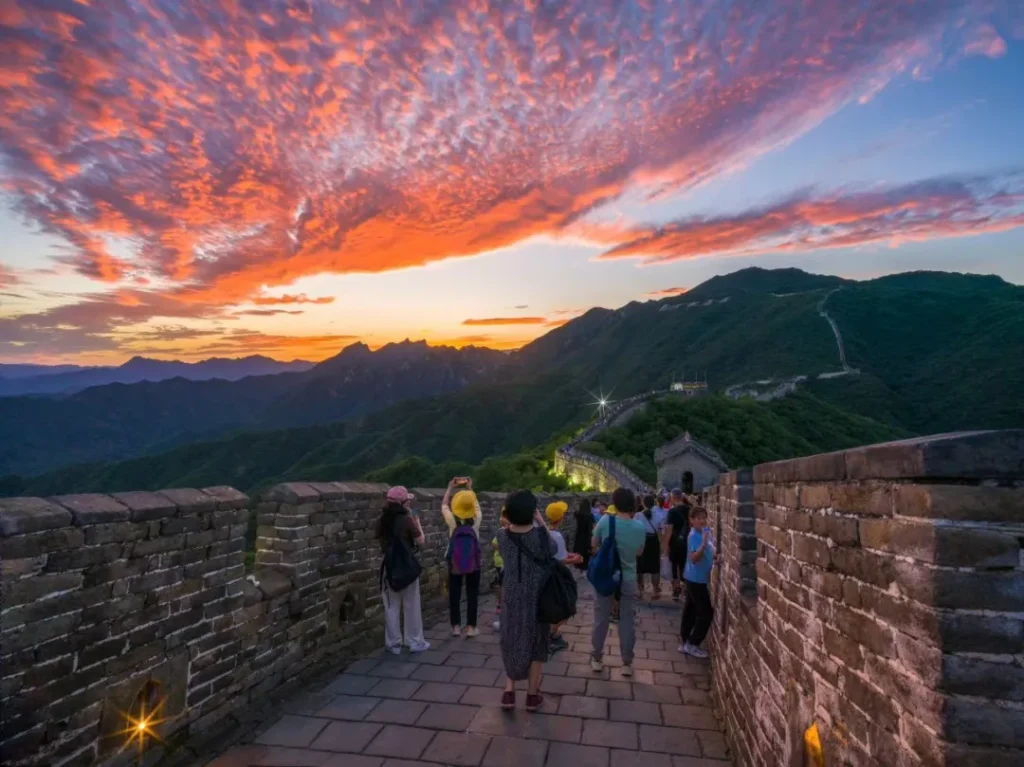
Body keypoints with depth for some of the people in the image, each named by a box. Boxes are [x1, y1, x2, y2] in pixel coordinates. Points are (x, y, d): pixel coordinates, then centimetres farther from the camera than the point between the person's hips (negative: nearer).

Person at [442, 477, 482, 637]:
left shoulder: (452, 520, -11)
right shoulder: (476, 519, -9)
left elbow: (444, 505, 7)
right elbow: (476, 504, 11)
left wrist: (450, 487, 16)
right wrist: (469, 488, 20)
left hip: (454, 562, 0)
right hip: (473, 562, 0)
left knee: (454, 593, 9)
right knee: (472, 593, 7)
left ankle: (456, 626, 14)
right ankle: (471, 627, 8)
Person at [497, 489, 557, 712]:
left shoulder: (502, 535, -12)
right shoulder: (539, 535, -20)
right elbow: (553, 548, 0)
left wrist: (513, 522, 2)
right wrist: (542, 524, 1)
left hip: (512, 599, 2)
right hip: (538, 598, -2)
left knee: (512, 642, 20)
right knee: (535, 644, 14)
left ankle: (509, 690, 18)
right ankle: (532, 695, 23)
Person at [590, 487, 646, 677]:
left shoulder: (605, 521, -15)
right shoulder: (639, 527, -9)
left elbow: (594, 544, -1)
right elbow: (639, 552, 5)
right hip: (628, 579, 1)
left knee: (601, 618, 12)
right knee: (627, 620, 11)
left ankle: (597, 658, 23)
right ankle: (627, 663, 18)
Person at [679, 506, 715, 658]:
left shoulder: (705, 531, 5)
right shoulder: (694, 536, -22)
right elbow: (694, 558, -31)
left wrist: (714, 556, 0)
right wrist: (704, 543, -40)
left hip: (695, 578, 9)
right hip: (696, 579, -9)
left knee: (691, 611, 15)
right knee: (706, 612, -3)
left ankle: (685, 643, 24)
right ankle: (692, 644, 8)